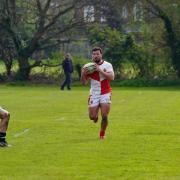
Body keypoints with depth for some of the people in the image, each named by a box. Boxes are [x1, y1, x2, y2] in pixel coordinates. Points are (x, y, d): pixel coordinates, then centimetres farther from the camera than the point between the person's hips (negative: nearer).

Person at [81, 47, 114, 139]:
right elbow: (84, 82, 5)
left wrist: (100, 70, -26)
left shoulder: (107, 65, -5)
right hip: (94, 94, 2)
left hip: (105, 94, -2)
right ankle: (96, 116, 39)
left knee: (104, 116, -10)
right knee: (92, 117, 0)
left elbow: (111, 77, -20)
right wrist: (83, 74, -16)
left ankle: (102, 133, 13)